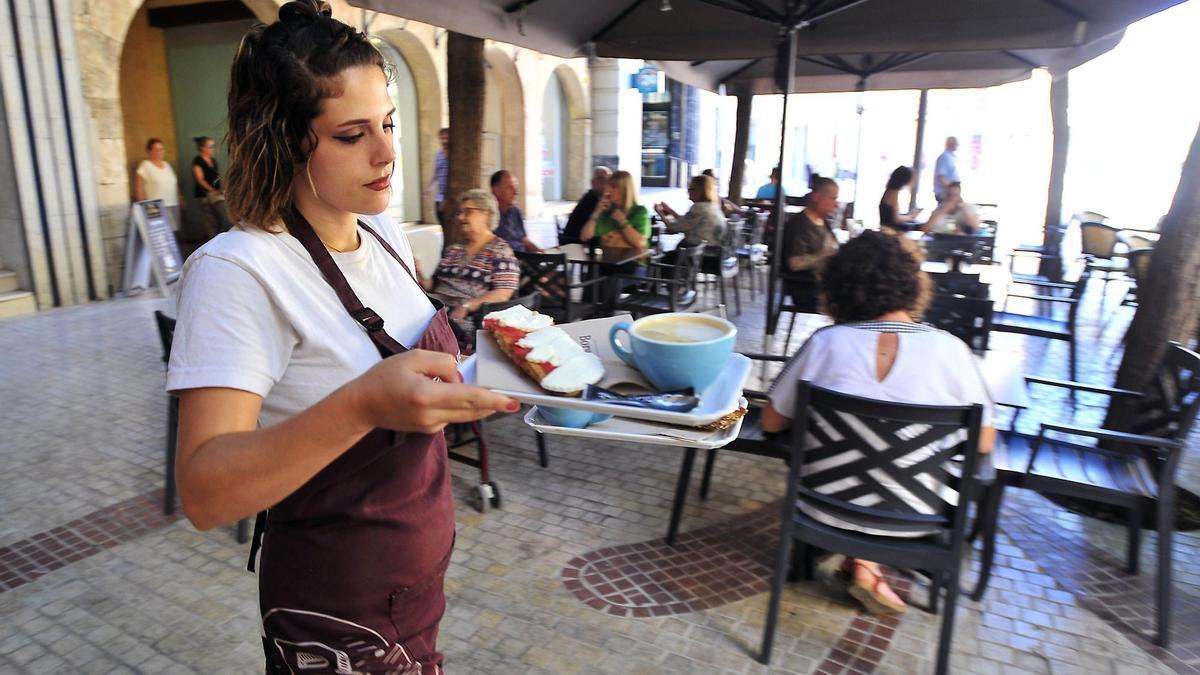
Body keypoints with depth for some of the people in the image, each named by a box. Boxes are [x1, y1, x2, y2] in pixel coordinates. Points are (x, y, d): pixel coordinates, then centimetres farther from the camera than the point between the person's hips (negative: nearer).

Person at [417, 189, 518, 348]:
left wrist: (466, 307, -17)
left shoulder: (501, 251, 4)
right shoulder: (452, 250, 22)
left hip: (470, 319, -5)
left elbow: (502, 295, -8)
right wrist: (419, 275, 3)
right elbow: (434, 286, 23)